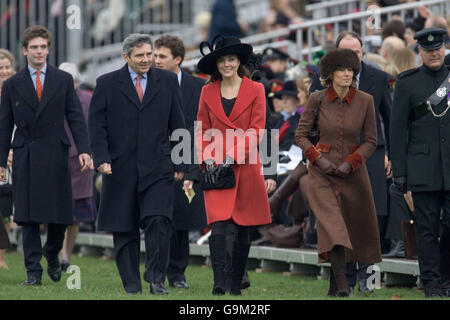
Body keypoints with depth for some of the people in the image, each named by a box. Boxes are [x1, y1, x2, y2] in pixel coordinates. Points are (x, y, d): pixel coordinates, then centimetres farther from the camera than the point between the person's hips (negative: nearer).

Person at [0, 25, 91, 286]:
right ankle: (34, 271, 1)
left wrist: (84, 149, -9)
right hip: (25, 158, 0)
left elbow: (76, 117, 3)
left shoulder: (64, 80, 7)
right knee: (29, 218, -3)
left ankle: (52, 255, 27)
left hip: (56, 155, 0)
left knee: (59, 215, 1)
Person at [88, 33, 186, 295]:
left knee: (159, 222, -16)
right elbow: (97, 125, 3)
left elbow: (178, 125, 11)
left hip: (158, 168, 0)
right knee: (124, 231, 4)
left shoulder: (168, 82, 8)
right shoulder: (107, 84, 4)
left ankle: (157, 279, -7)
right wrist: (102, 159, -10)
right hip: (121, 169, 0)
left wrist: (180, 164, 7)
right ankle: (132, 286, 13)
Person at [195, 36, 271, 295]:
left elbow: (256, 131, -3)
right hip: (216, 169, 0)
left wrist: (231, 157, -12)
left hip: (246, 168, 0)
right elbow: (202, 131, 11)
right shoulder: (208, 92, 9)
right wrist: (208, 159, -6)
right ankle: (219, 283, -21)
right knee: (218, 225, -14)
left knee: (242, 228, 5)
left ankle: (237, 284, 16)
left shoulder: (255, 90, 2)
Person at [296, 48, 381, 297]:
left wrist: (350, 163, -12)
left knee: (353, 228, 7)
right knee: (332, 225, -20)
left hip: (353, 172, 2)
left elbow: (371, 141, 2)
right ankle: (342, 286, -29)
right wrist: (318, 158, -13)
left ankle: (334, 284, 23)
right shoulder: (317, 99, -6)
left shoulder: (365, 101, -4)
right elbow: (301, 135, 2)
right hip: (321, 173, -2)